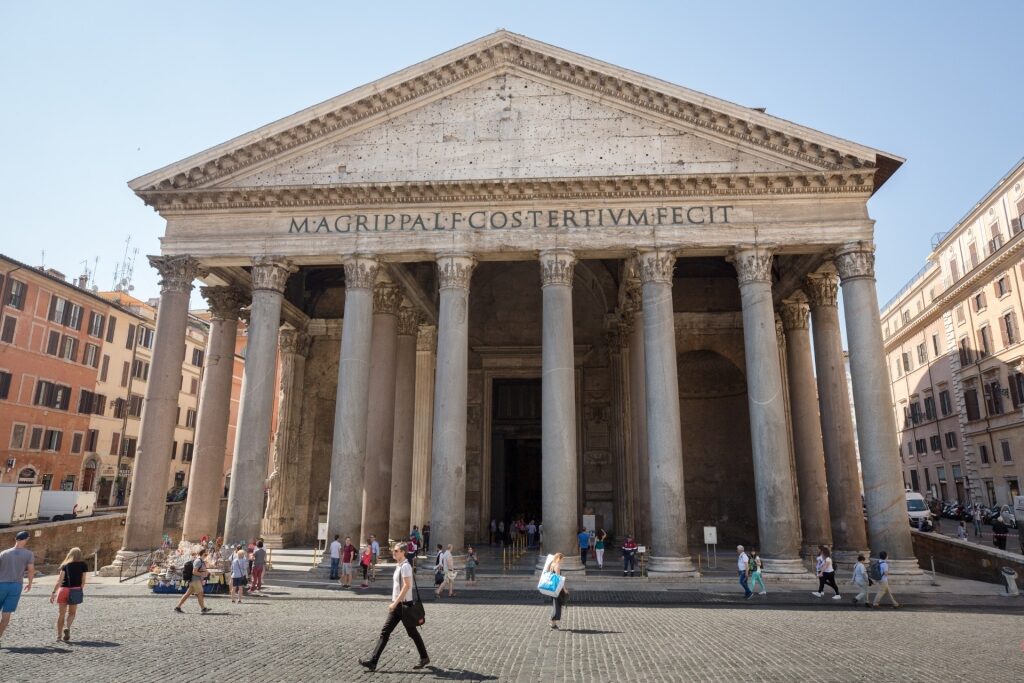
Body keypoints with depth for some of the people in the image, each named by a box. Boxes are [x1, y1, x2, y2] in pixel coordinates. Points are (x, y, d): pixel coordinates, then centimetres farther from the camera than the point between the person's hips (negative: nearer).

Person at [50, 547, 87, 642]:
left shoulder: (65, 565, 7)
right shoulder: (83, 565, 6)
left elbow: (59, 580, -3)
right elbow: (83, 581, 4)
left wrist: (53, 592, -5)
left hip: (63, 590, 1)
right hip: (75, 590, -1)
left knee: (61, 614, 11)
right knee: (72, 613, 12)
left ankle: (59, 635, 12)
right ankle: (67, 627, -13)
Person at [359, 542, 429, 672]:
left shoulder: (405, 566, -16)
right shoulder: (399, 566, 12)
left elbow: (407, 586, -24)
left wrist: (395, 603, -25)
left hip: (405, 605, -9)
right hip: (398, 605, 9)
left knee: (413, 633, 5)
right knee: (385, 632, 3)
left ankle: (424, 658, 21)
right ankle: (373, 661, 3)